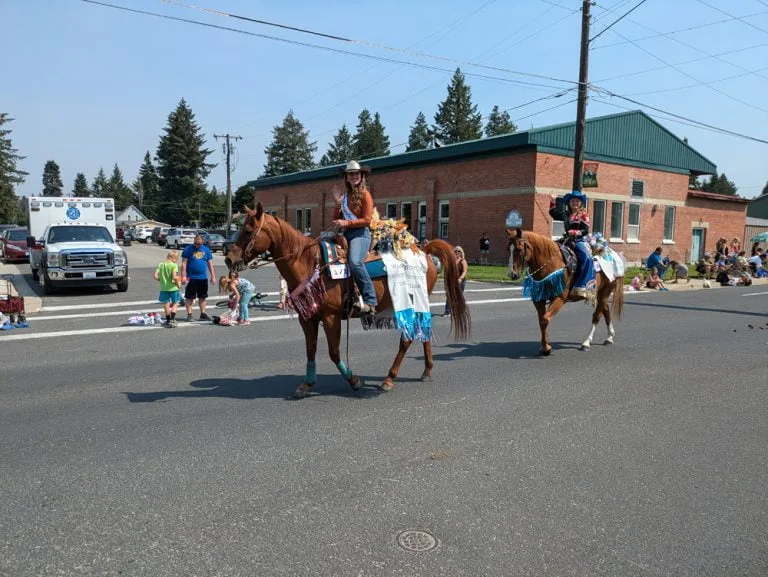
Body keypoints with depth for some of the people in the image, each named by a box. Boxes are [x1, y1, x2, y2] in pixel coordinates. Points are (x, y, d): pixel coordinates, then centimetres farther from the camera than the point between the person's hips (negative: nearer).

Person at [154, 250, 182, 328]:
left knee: (166, 304, 14)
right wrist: (178, 284, -5)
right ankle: (172, 320, -1)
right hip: (173, 288, -4)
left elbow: (156, 276, -1)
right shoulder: (174, 265, -11)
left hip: (164, 288, 4)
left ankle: (168, 320, 23)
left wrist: (162, 280, 13)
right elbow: (174, 277, -21)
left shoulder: (161, 265, 4)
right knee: (175, 304, 11)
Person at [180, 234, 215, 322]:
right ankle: (189, 314, 9)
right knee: (189, 297, 1)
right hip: (191, 278, -4)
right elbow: (184, 263, -6)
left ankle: (203, 314, 20)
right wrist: (183, 276, -12)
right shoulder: (188, 249, -4)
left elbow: (210, 263, 11)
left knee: (202, 297, 11)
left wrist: (213, 276, 8)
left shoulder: (206, 249, 8)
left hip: (203, 278, 4)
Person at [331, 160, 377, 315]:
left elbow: (367, 220, -8)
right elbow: (336, 219, 18)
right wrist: (338, 202, 5)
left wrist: (346, 223, -13)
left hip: (361, 233, -7)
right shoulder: (345, 195, 20)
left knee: (355, 262, -33)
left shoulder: (365, 194, 1)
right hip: (346, 234, 7)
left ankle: (370, 301, -28)